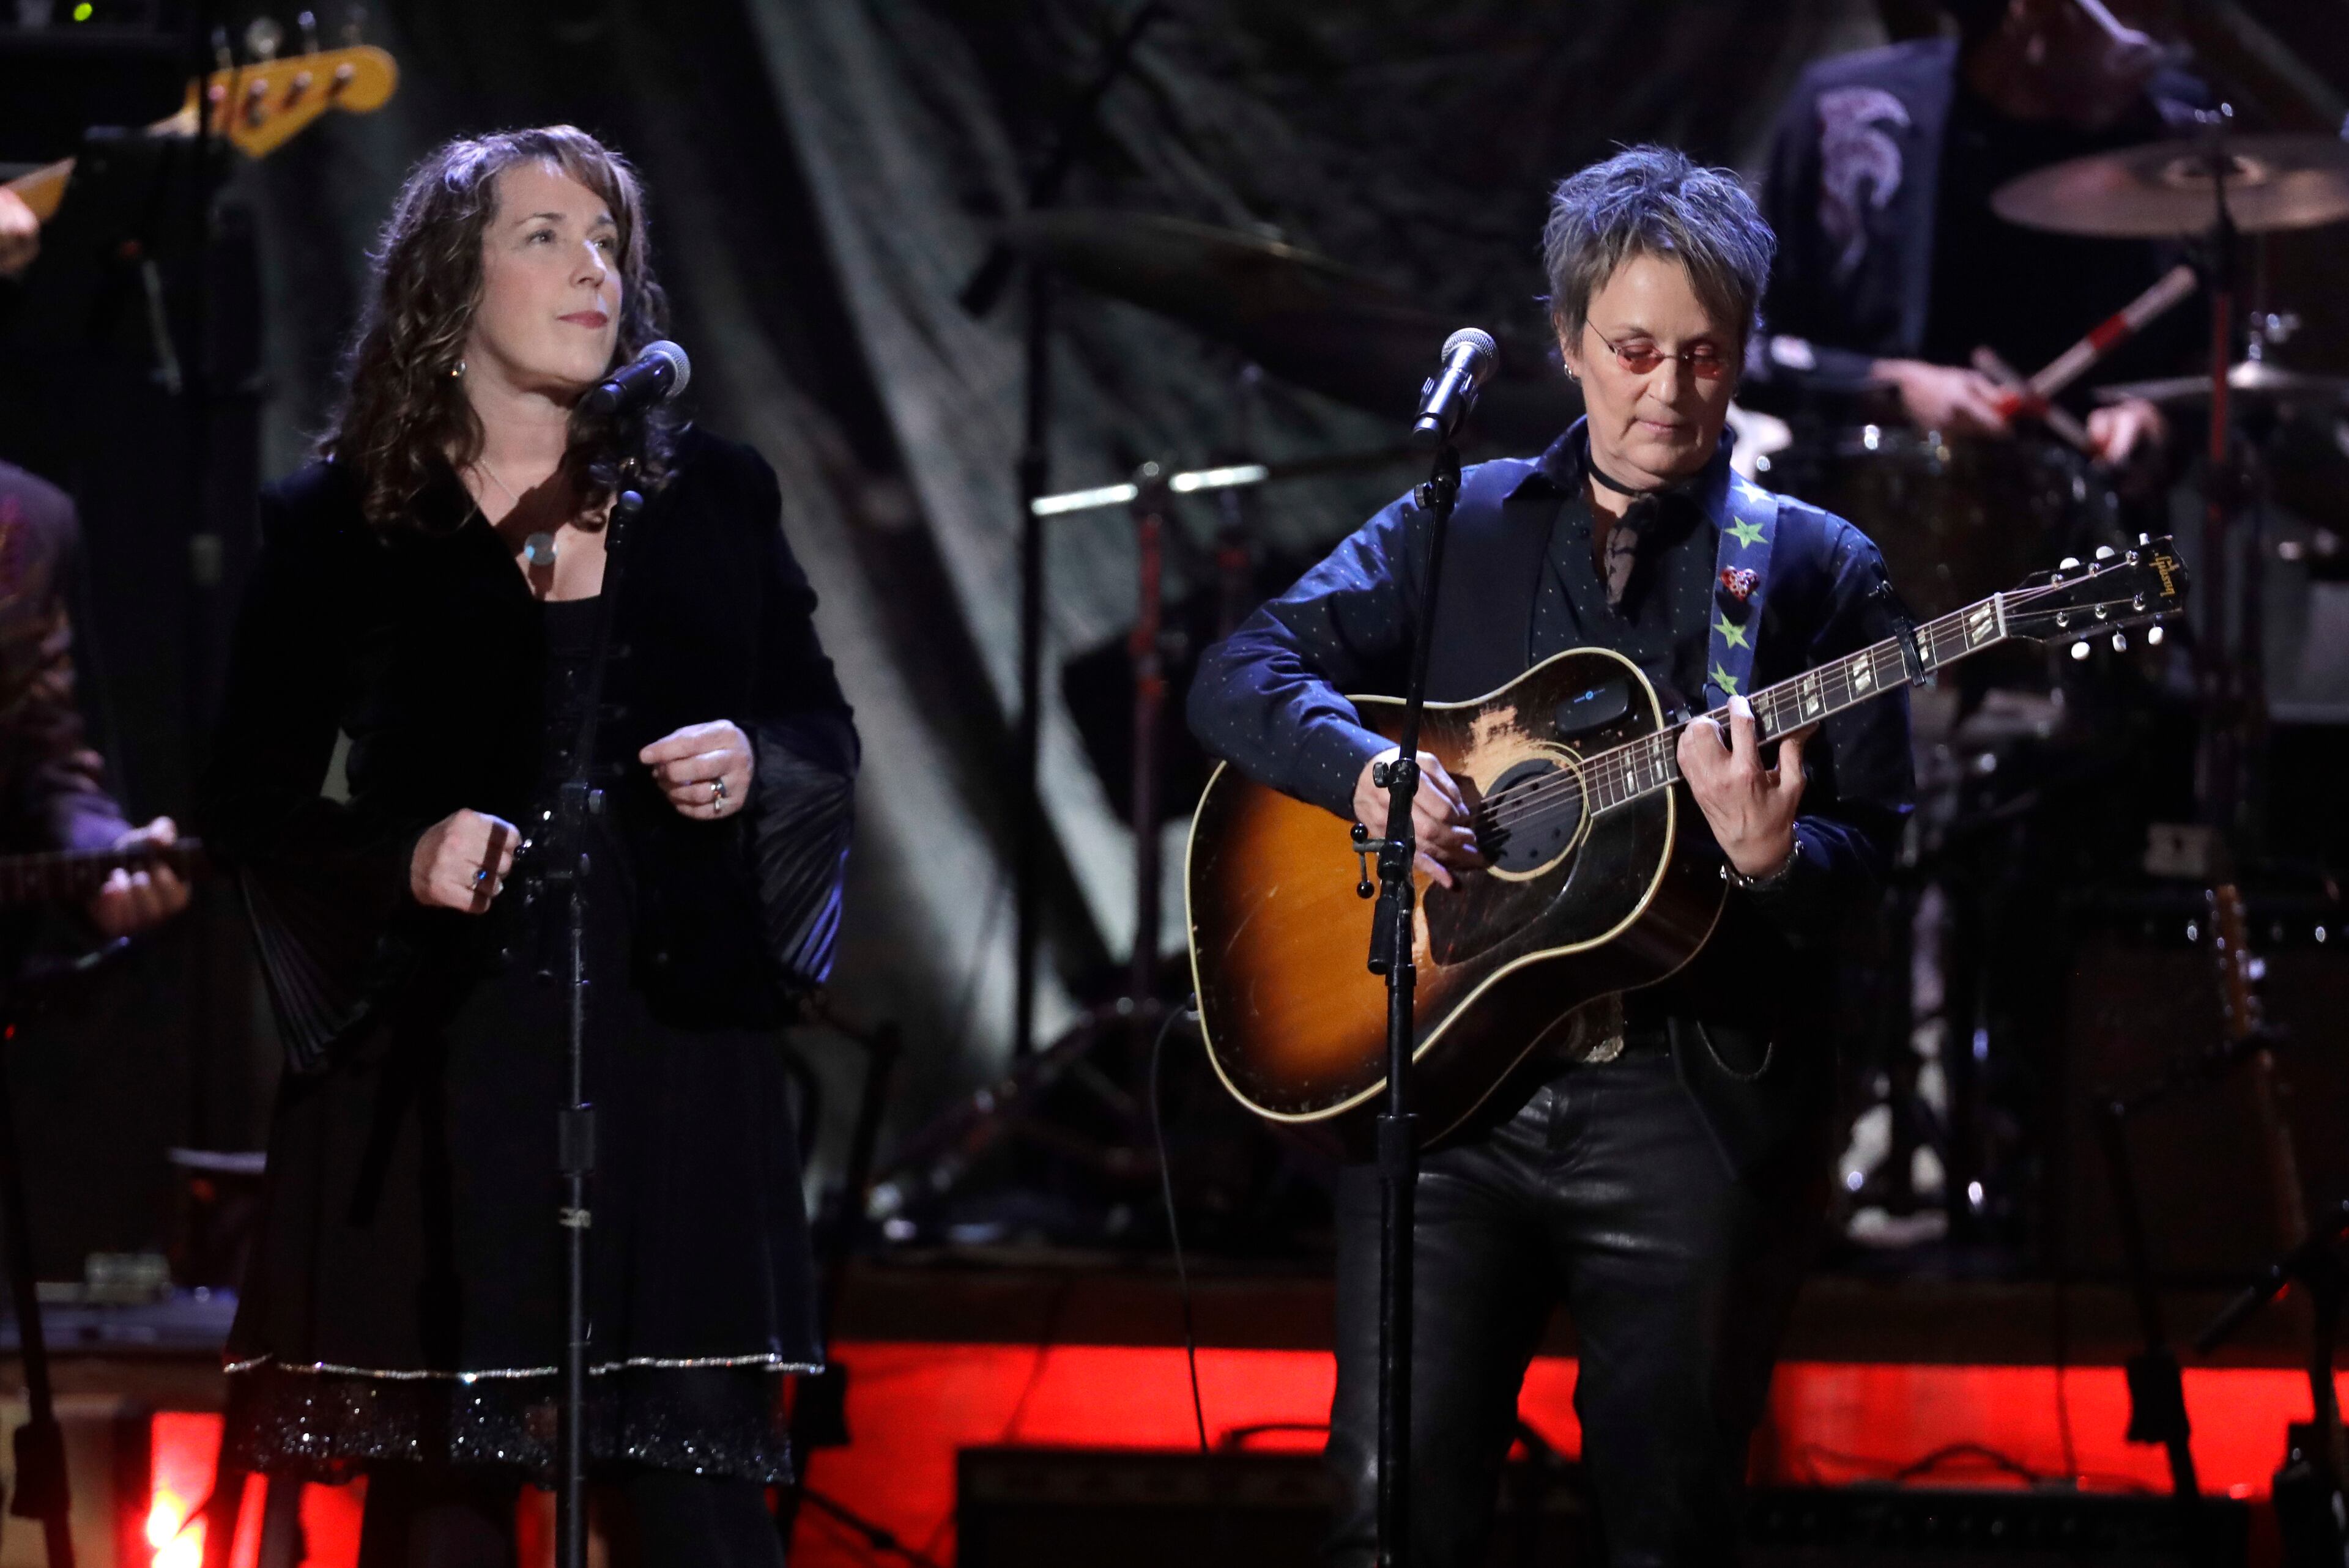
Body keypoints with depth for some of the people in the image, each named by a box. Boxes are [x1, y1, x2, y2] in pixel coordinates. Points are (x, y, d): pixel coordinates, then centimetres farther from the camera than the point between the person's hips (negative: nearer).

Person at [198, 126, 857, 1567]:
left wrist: (752, 763, -7)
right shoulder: (338, 524, 5)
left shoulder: (711, 495, 11)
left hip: (673, 1050, 1)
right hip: (439, 1068, -1)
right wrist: (402, 855, -14)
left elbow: (826, 731, 16)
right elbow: (255, 792, 4)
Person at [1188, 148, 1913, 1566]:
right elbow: (1240, 675, 6)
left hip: (1691, 1110, -1)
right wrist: (1370, 773, -13)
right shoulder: (1455, 527, 13)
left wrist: (1773, 855, -21)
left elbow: (1872, 857, 2)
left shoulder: (1813, 571, 7)